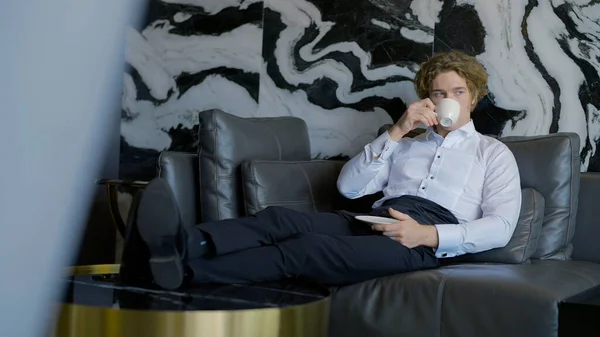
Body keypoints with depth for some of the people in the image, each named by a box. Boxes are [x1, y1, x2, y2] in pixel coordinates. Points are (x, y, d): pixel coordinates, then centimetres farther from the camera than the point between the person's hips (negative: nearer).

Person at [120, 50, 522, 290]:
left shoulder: (494, 152, 18)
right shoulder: (406, 144, 32)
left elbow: (501, 227, 1)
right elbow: (348, 186, 16)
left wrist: (428, 234, -15)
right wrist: (395, 132, 6)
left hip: (428, 241, -5)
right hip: (377, 222, 5)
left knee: (307, 248, -31)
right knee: (279, 218, -27)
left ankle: (184, 271, -45)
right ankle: (181, 245, -52)